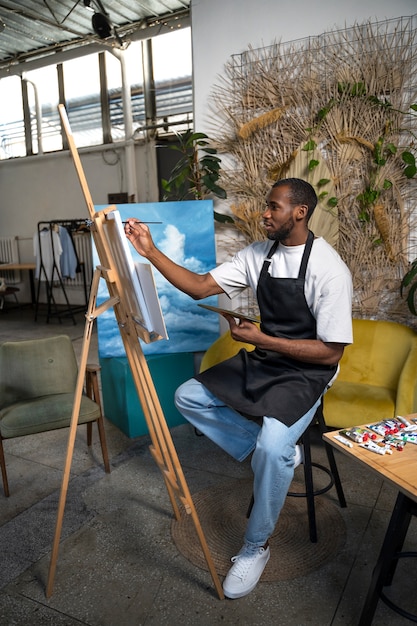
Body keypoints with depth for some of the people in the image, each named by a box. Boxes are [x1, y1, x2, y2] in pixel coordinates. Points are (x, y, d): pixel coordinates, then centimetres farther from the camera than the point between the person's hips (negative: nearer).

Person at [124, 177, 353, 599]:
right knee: (188, 397, -1)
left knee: (272, 446, -30)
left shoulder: (329, 270, -20)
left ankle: (255, 547, 0)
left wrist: (261, 339, -22)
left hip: (306, 372, -7)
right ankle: (279, 453, 4)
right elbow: (199, 287, -4)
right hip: (262, 361, 7)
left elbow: (331, 353, -20)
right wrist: (151, 252, -14)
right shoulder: (258, 253, -1)